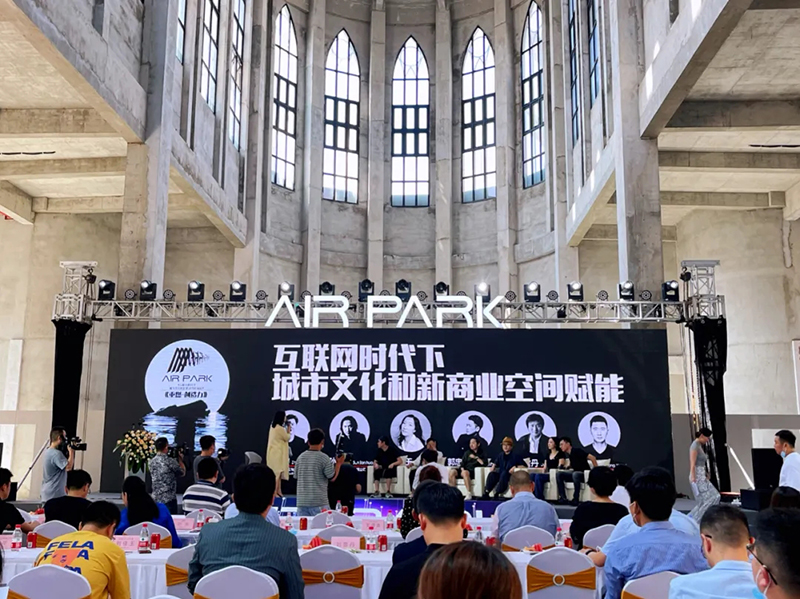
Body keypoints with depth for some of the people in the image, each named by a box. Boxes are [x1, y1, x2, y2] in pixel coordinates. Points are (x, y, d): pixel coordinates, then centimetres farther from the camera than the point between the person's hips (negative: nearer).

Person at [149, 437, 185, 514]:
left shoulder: (152, 461, 6)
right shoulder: (170, 461, -13)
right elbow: (183, 473, 0)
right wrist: (180, 459, 14)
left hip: (156, 498, 7)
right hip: (169, 499, -7)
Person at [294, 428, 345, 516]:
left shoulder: (300, 457, 5)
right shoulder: (324, 458, -9)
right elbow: (332, 477, -4)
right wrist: (339, 463, 10)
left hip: (302, 501, 4)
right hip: (319, 502, -4)